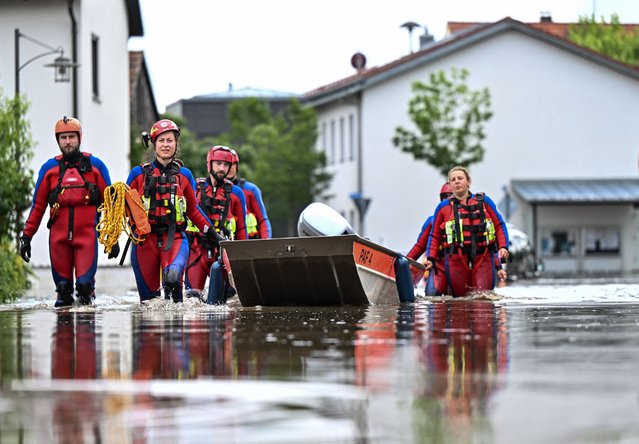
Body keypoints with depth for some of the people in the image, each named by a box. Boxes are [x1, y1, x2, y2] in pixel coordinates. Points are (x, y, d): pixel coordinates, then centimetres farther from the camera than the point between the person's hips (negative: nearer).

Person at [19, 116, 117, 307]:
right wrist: (26, 235, 6)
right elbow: (38, 205, 12)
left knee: (85, 283, -11)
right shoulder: (49, 168, 9)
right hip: (58, 236, 2)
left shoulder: (95, 166, 6)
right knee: (62, 285, 2)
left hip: (87, 234, -2)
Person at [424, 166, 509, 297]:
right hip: (456, 260, 0)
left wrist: (503, 247, -3)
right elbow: (435, 236, 13)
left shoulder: (484, 201, 10)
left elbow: (500, 225, 12)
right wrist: (430, 259, 2)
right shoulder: (443, 207, 10)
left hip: (483, 259, 0)